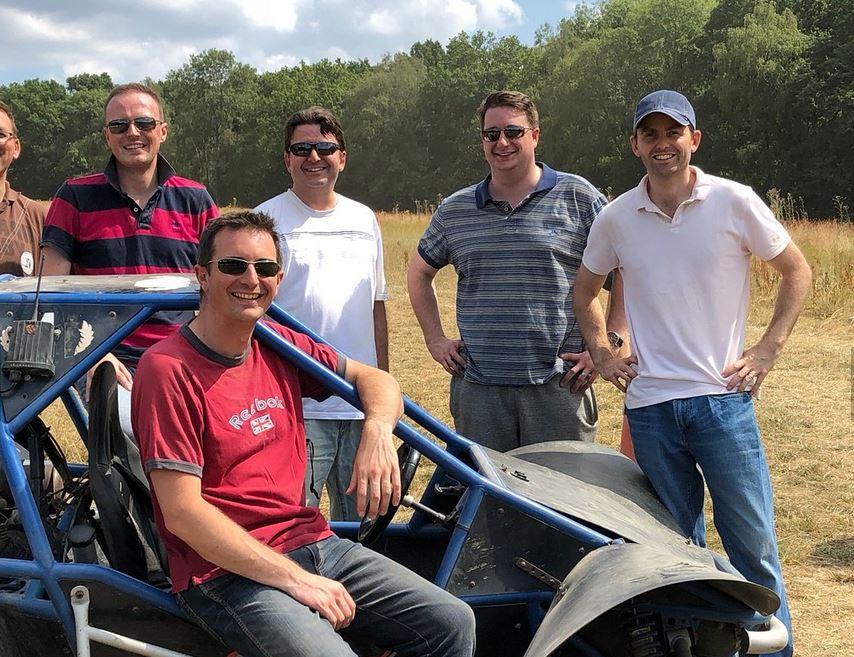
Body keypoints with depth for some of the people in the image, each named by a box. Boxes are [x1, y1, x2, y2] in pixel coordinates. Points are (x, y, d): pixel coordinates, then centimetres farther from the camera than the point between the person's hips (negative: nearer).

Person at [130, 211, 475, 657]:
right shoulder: (168, 369, -13)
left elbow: (374, 379, 17)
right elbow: (182, 513, -17)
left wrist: (378, 429, -9)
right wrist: (296, 580, -19)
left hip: (313, 544, 7)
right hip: (227, 571, -7)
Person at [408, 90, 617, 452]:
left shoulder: (578, 197, 1)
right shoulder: (454, 210, 11)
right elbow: (419, 272, 25)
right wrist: (435, 339, 15)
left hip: (559, 385, -3)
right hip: (478, 389, 3)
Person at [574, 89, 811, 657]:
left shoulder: (734, 202, -4)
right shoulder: (616, 218, 3)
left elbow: (797, 272, 6)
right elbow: (586, 289, 20)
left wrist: (768, 350, -1)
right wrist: (602, 353, 9)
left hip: (723, 398, -2)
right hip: (649, 406, 2)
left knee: (753, 543, 0)